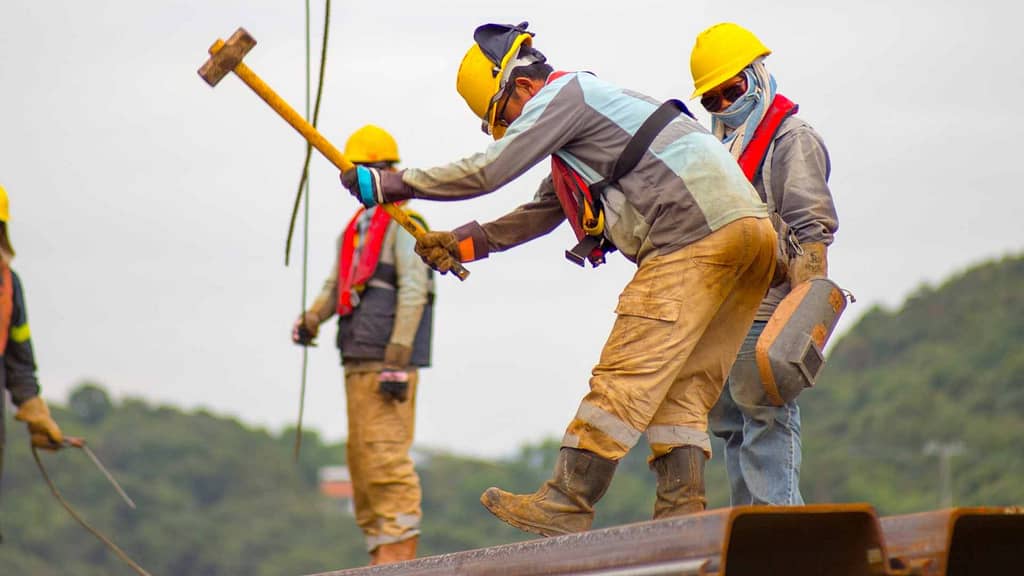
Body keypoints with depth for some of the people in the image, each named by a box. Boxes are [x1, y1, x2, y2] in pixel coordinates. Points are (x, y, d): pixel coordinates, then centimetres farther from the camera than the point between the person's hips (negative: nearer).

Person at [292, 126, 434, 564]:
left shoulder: (402, 224, -4)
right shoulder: (354, 229, 22)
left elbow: (413, 293, -11)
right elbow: (336, 286, 20)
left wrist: (397, 360, -18)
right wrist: (311, 319, -1)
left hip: (389, 361, -9)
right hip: (357, 360, 9)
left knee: (385, 453, -13)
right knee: (361, 456, 9)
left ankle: (400, 548, -13)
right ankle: (380, 549, 12)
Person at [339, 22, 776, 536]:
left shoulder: (564, 94, -1)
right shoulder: (581, 114, 30)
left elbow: (488, 170, -6)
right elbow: (539, 215, 36)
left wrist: (389, 184, 1)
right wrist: (461, 242, 29)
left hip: (696, 232, -10)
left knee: (628, 373, -10)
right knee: (682, 385, 8)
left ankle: (567, 504, -10)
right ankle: (681, 513, 1)